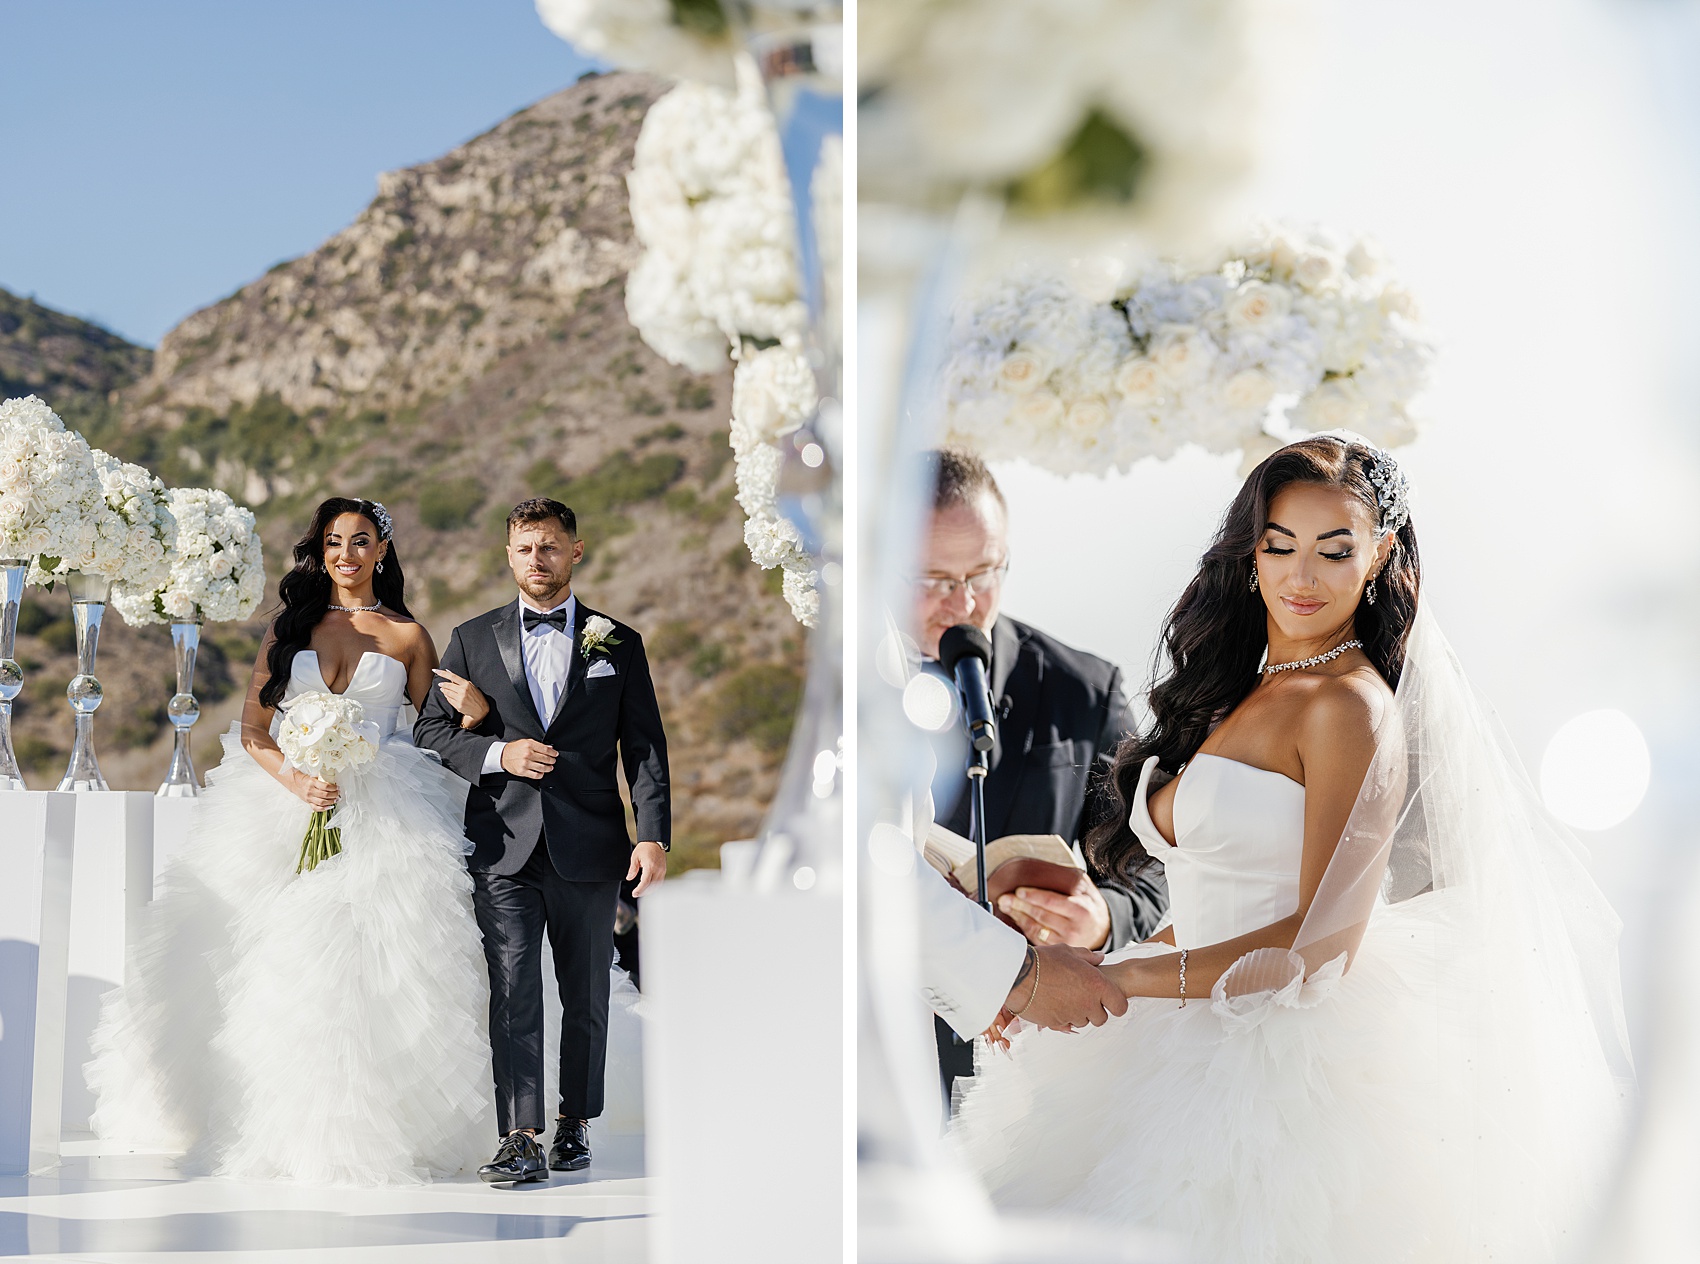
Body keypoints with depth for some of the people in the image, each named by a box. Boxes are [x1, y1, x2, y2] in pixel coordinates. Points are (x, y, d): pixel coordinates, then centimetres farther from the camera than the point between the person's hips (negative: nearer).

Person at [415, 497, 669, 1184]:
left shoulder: (618, 644, 7)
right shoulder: (473, 639, 9)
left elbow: (646, 748, 4)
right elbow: (430, 731, 9)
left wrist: (654, 836, -7)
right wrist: (498, 754, -8)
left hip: (589, 846, 1)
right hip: (504, 844, 0)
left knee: (585, 994, 9)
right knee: (513, 992, -9)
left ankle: (574, 1123, 23)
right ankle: (520, 1138, -10)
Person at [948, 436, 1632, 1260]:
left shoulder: (1354, 710, -10)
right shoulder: (1237, 695, 16)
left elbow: (1324, 941, -15)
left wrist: (1118, 979, -14)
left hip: (1301, 1056, -7)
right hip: (1212, 1034, 7)